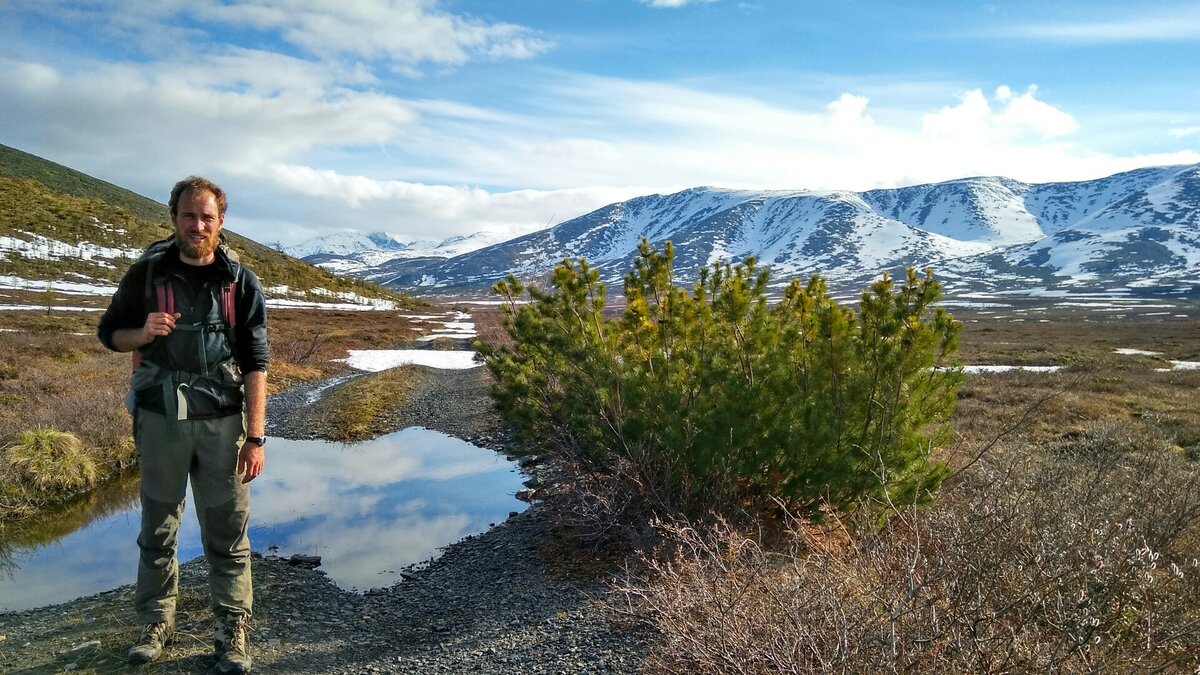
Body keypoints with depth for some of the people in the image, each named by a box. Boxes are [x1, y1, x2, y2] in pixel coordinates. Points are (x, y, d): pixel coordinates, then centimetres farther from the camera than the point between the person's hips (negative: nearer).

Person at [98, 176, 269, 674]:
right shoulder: (146, 274, 0)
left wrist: (256, 436, -8)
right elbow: (109, 333, 12)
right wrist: (143, 333, -13)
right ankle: (156, 622, 30)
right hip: (160, 419, 2)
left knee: (227, 532, 3)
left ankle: (231, 631, 14)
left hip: (222, 421, -1)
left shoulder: (241, 283, -3)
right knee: (158, 527, 13)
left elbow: (255, 364, -4)